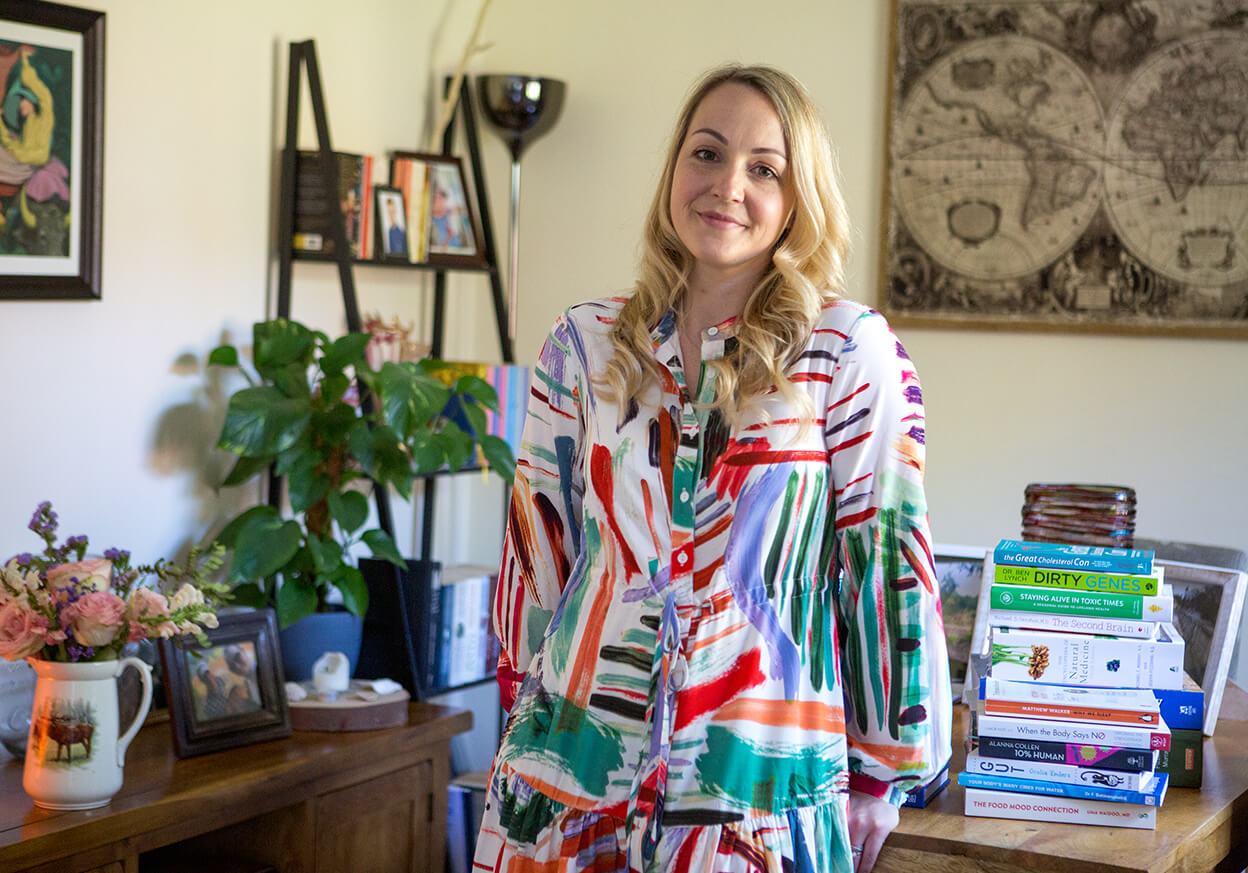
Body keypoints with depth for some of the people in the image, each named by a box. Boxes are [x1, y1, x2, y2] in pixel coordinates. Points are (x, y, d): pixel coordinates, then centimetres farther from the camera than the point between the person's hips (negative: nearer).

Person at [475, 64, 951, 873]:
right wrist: (530, 725, 13)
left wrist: (879, 778, -1)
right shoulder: (584, 344, 4)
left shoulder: (850, 351, -5)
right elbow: (537, 548, 10)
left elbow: (886, 562, -3)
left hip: (760, 779, -2)